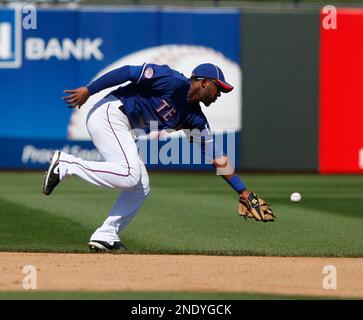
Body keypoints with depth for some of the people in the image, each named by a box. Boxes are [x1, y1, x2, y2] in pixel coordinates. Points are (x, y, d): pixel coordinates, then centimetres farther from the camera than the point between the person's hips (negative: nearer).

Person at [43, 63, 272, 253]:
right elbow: (130, 72, -16)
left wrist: (243, 191, 9)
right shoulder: (175, 82, -11)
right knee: (129, 175, -23)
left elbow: (217, 156, 13)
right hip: (108, 114, -9)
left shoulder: (194, 118, 13)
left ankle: (105, 237, 0)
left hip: (121, 128, 10)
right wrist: (88, 90, -20)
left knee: (140, 188, 3)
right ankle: (67, 165, -17)